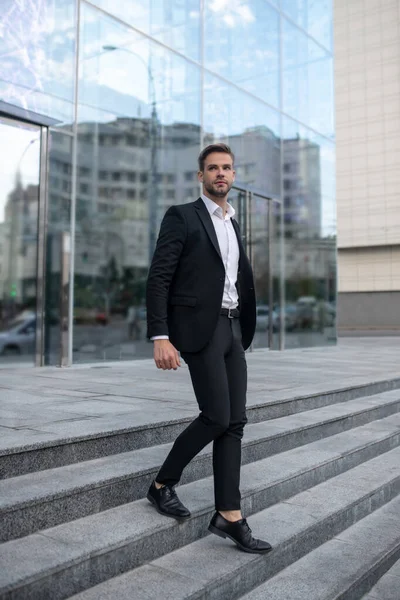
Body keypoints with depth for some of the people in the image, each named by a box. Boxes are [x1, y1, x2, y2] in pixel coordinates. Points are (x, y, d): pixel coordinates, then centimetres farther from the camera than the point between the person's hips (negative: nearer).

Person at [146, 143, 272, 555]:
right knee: (216, 417, -11)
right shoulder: (181, 217, -2)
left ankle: (228, 516, 8)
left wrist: (244, 331, 14)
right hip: (200, 328, -7)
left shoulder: (232, 224, 20)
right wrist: (160, 338, -18)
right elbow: (158, 280, -9)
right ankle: (162, 484, 12)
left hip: (231, 329, 7)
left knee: (234, 421, 1)